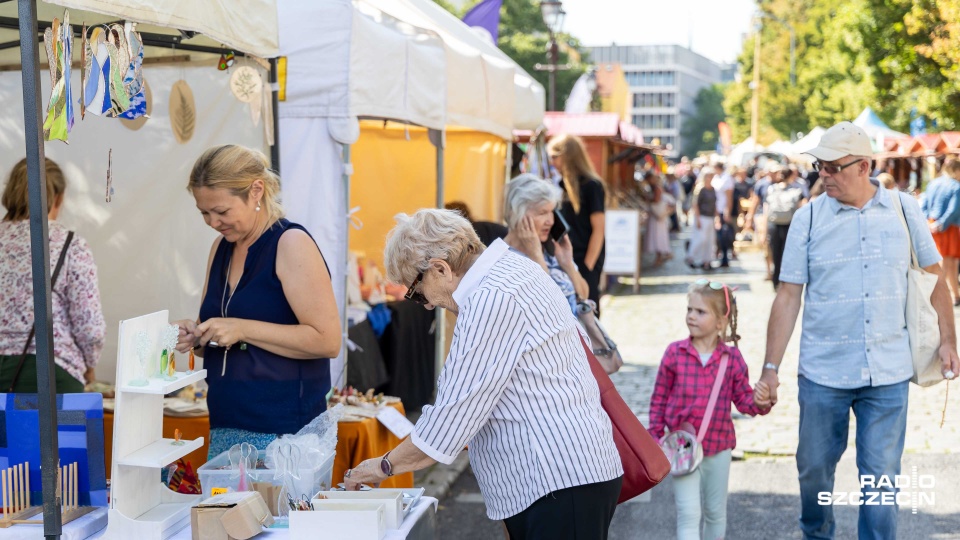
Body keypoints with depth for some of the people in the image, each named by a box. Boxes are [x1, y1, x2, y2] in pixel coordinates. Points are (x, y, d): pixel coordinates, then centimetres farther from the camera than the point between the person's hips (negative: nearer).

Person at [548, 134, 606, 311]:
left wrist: (588, 265, -16)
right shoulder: (563, 184, 9)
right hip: (565, 259, 7)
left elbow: (598, 229, -13)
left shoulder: (591, 185, -11)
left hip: (585, 261, -7)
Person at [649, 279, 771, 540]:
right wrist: (655, 436, -1)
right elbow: (659, 398, 0)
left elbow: (742, 399, 1)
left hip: (718, 447, 2)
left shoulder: (732, 358, -5)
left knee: (716, 513, 18)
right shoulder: (675, 353, -7)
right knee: (689, 513, -8)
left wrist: (759, 402, -21)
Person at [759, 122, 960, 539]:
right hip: (823, 373, 0)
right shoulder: (808, 218, -2)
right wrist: (770, 368, -5)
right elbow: (788, 296, -2)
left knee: (881, 476, 3)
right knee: (814, 466, 12)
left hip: (889, 374, 0)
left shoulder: (904, 209, 0)